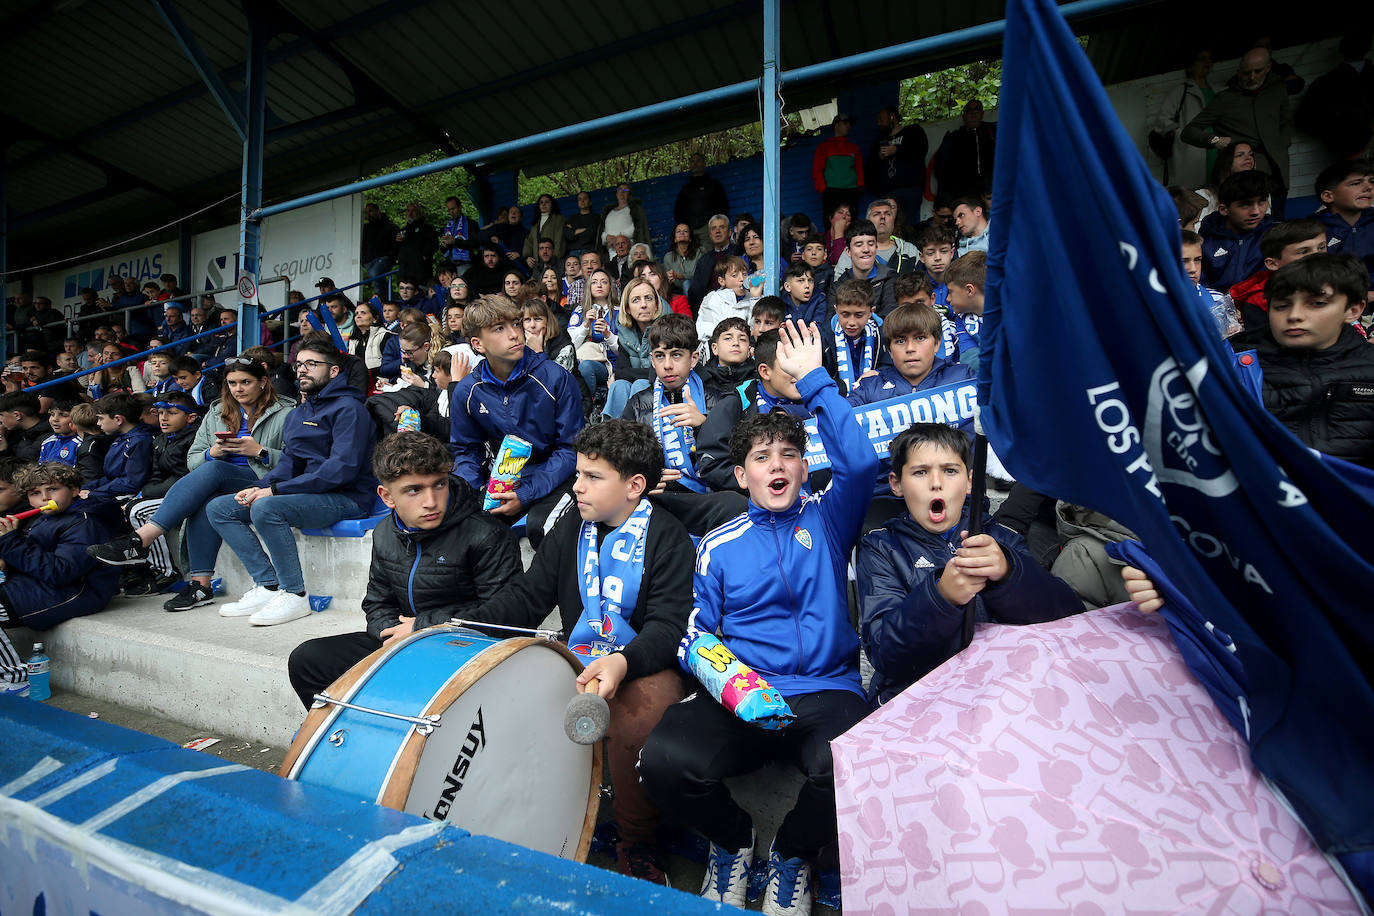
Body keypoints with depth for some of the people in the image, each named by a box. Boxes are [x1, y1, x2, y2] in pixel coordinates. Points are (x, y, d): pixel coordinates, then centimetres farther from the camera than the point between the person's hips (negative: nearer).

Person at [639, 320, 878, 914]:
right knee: (662, 758, -28)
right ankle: (732, 839, 10)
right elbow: (693, 636, 6)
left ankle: (793, 852, 6)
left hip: (827, 692, 0)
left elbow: (860, 460, -9)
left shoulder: (827, 518, 9)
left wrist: (813, 381, -6)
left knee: (845, 767, -34)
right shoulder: (718, 546, 10)